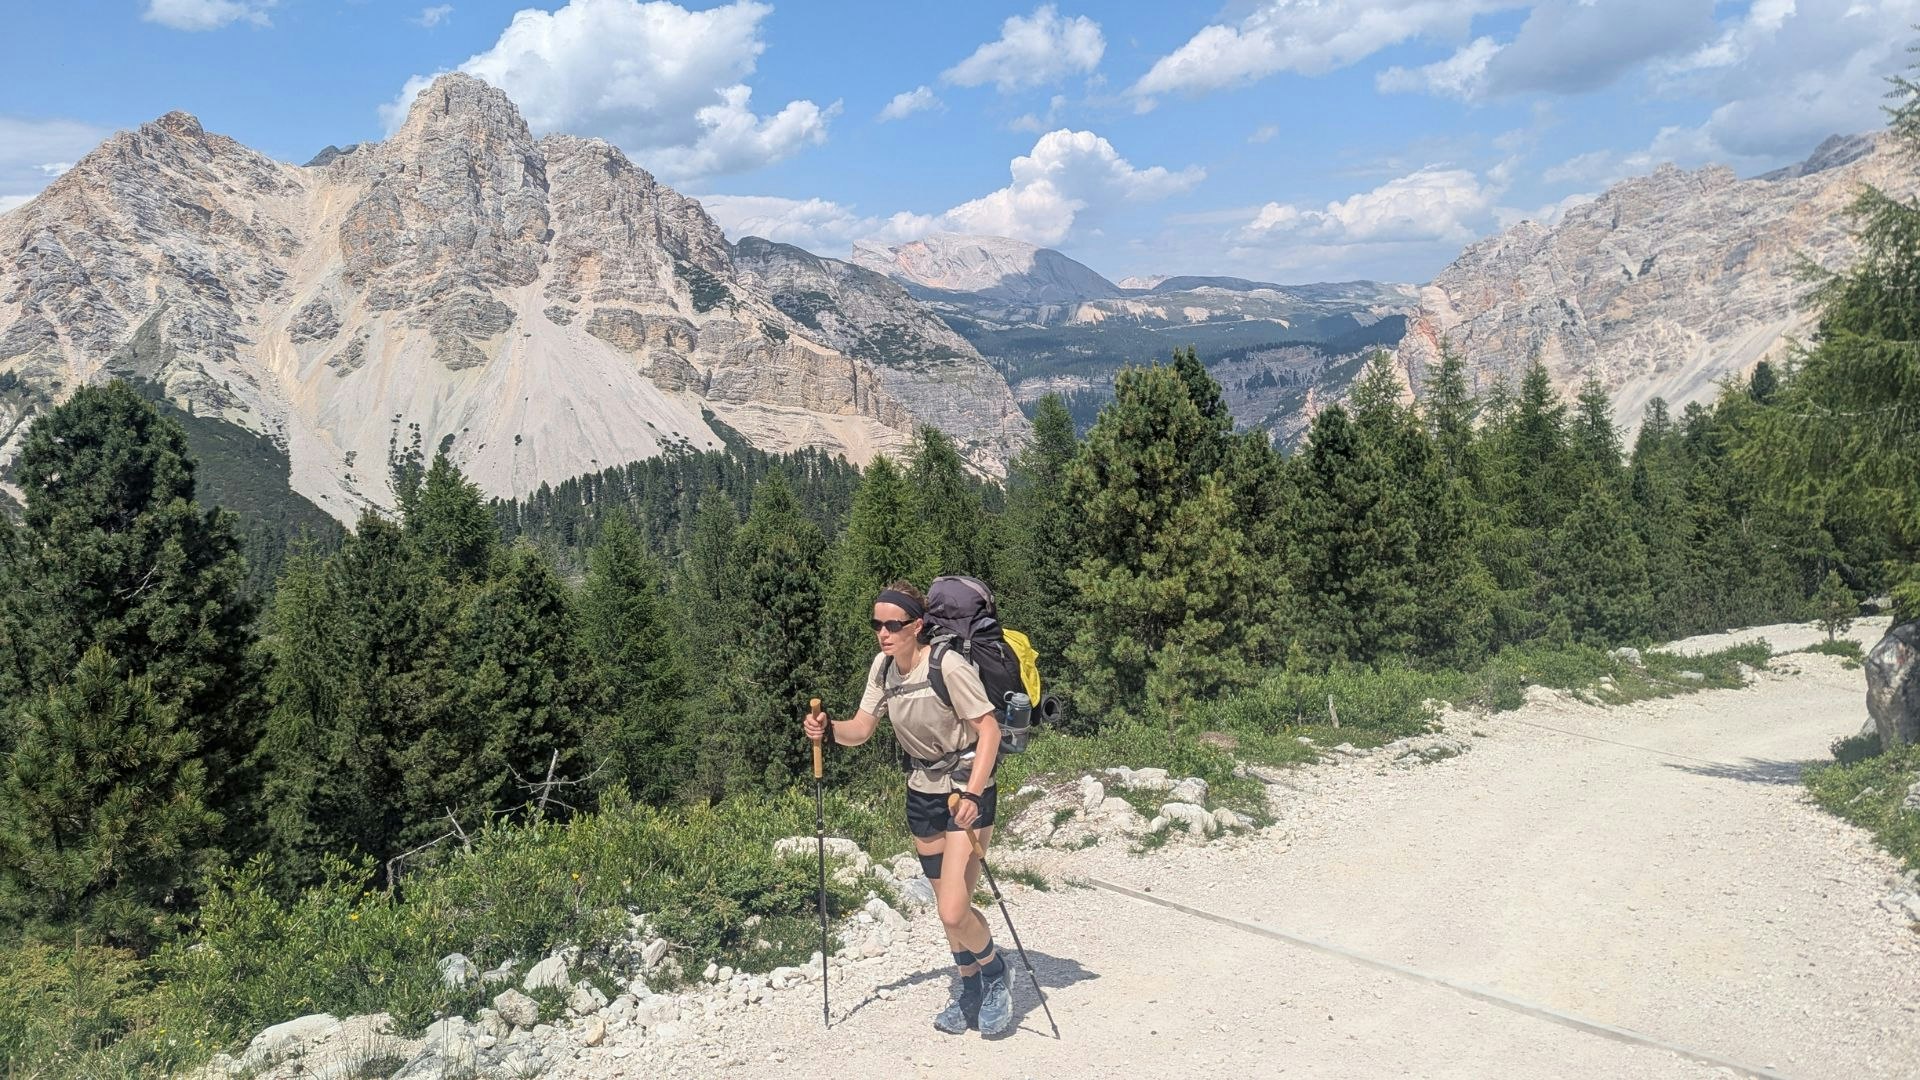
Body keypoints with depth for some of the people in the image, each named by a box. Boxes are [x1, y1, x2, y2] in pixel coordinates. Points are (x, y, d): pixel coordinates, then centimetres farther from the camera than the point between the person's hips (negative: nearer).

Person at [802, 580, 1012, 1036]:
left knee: (954, 911, -13)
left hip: (966, 791, -7)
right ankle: (969, 989, 35)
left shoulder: (948, 666, -22)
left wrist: (972, 795, -29)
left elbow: (989, 729, -21)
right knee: (947, 904, 14)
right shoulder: (883, 667, -1)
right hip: (922, 792, 7)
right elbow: (860, 729, 2)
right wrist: (827, 729, -19)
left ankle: (994, 972, 17)